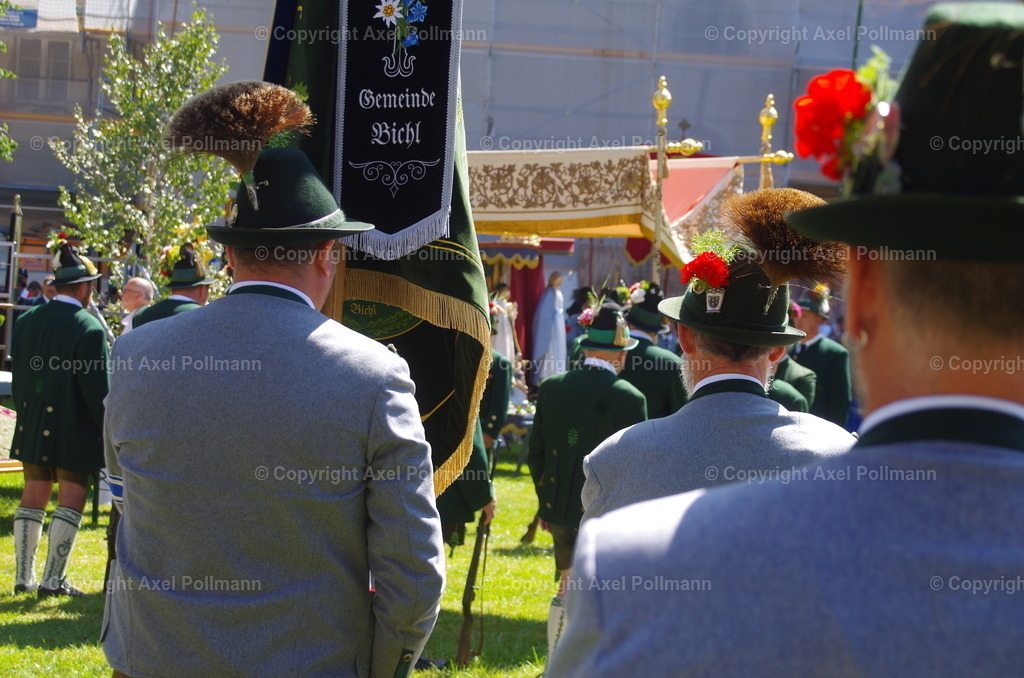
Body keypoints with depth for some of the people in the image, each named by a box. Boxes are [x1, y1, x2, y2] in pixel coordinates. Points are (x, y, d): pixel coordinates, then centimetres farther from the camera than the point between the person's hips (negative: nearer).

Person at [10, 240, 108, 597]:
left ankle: (24, 576, 17)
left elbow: (17, 377, 10)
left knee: (33, 496, 13)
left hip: (34, 427, 6)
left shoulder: (26, 321, 2)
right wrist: (108, 432, -5)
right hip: (75, 431, -6)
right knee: (71, 498, 2)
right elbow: (97, 391, -16)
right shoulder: (90, 329, -18)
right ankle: (52, 580, -1)